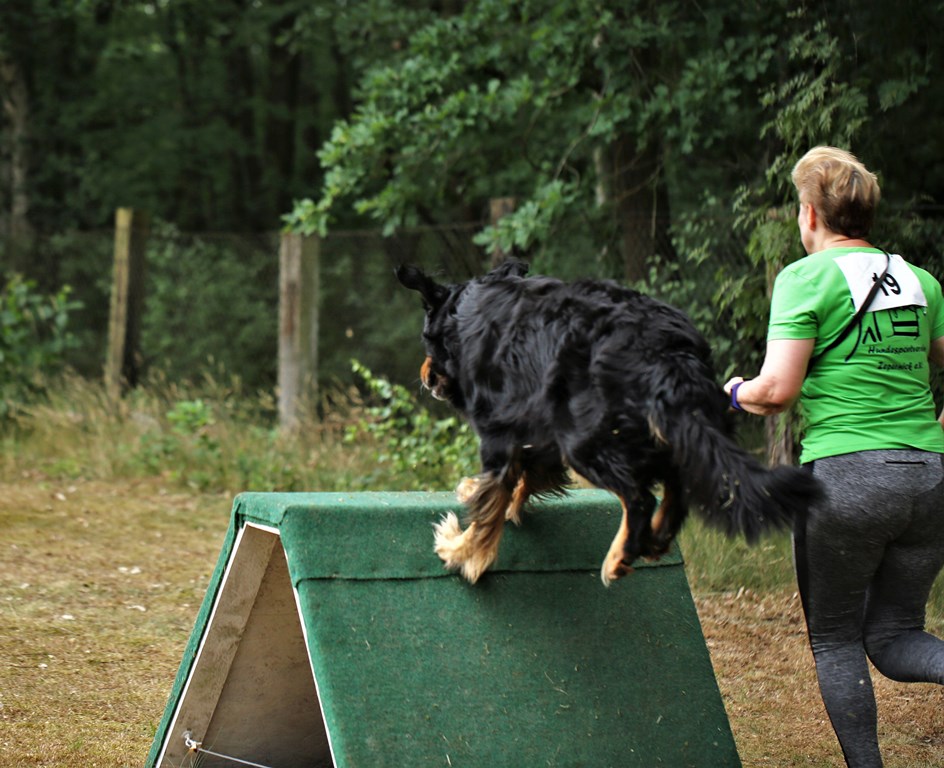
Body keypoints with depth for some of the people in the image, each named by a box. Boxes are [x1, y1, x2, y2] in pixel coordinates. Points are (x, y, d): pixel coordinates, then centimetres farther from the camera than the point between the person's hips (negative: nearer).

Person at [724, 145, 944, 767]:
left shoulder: (808, 277, -4)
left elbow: (778, 389, -11)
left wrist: (738, 391, 10)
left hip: (846, 476, -5)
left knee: (835, 639, 11)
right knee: (894, 637, 12)